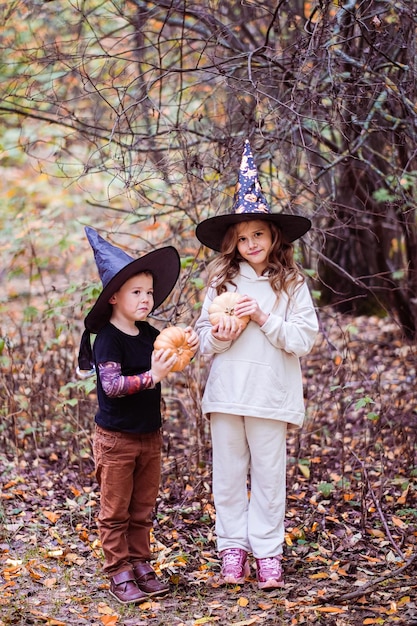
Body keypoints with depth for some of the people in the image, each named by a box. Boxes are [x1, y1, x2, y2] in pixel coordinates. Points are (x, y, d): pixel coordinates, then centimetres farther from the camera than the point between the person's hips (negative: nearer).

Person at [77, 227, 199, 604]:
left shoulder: (148, 333, 5)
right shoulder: (108, 339, -16)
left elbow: (168, 358, 23)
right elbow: (111, 385, -26)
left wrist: (187, 346, 2)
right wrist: (151, 376, -33)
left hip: (149, 435, 7)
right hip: (116, 438, -7)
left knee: (143, 509, 14)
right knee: (115, 512, 2)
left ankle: (141, 566, 23)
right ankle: (119, 574, 9)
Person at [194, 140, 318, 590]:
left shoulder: (291, 285, 1)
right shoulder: (221, 282, 6)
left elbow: (303, 340, -4)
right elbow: (202, 340, 9)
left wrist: (264, 319, -13)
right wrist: (218, 337, -13)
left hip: (271, 395, -2)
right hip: (225, 395, 2)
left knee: (268, 476, 3)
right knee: (229, 475, 7)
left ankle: (268, 553, 12)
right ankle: (232, 551, 16)